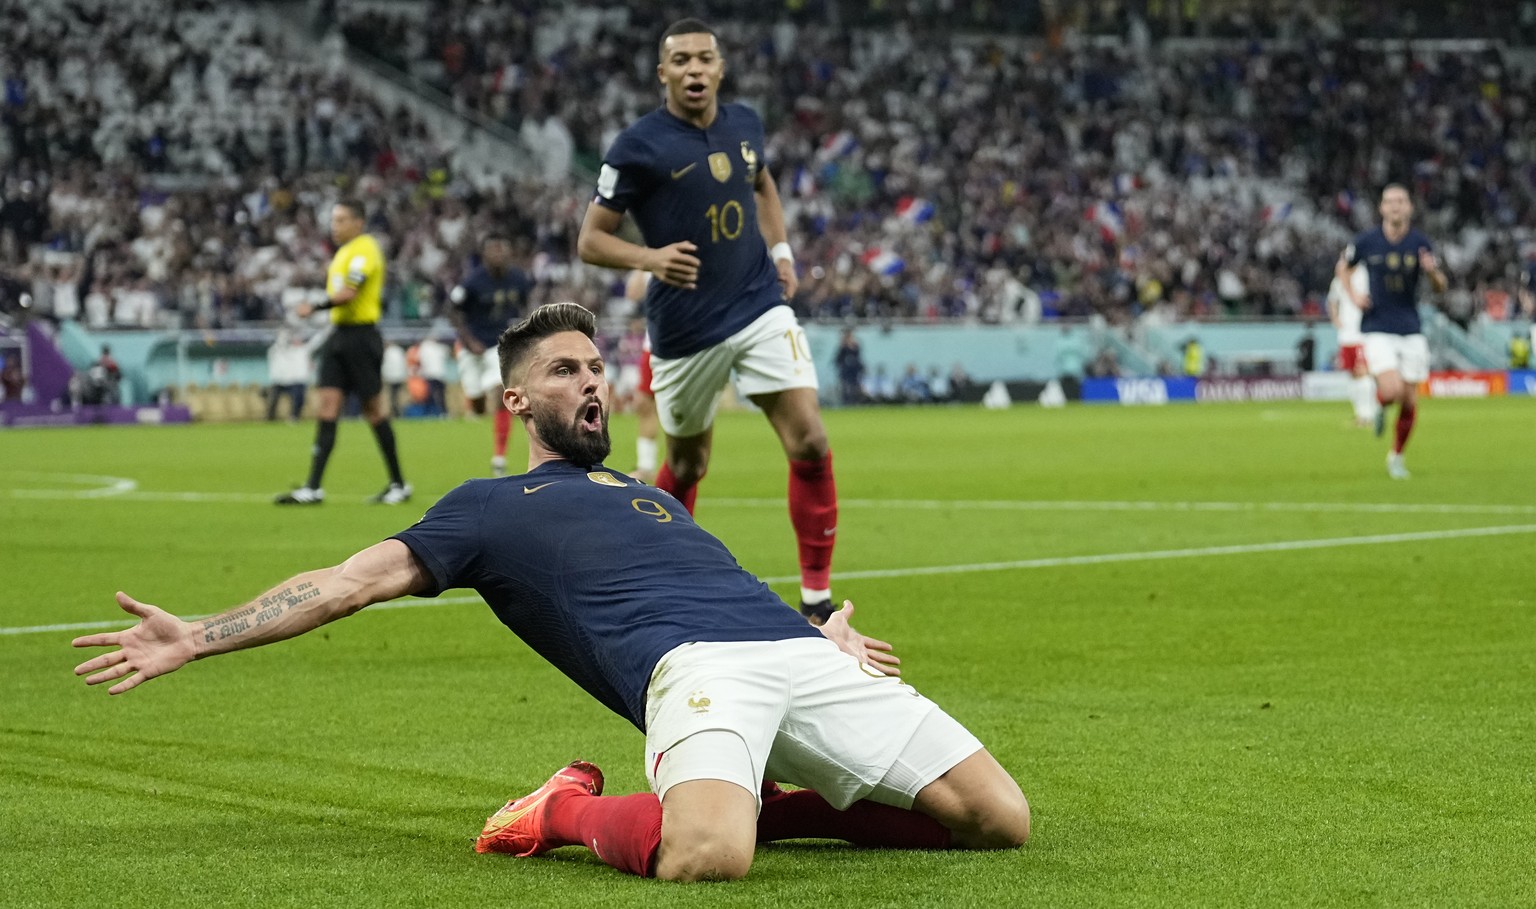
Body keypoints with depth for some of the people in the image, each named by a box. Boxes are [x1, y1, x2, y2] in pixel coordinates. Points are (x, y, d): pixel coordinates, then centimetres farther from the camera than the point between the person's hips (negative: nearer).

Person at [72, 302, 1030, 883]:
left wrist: (824, 636, 19)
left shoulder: (650, 496, 37)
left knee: (999, 819, -7)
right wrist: (199, 636, 5)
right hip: (692, 665, -6)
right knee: (705, 858, -39)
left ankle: (769, 804, 7)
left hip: (798, 647, 6)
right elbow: (351, 581, 15)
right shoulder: (491, 507, 21)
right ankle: (572, 812, -5)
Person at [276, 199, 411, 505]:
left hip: (360, 337, -9)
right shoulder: (343, 252, 17)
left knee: (374, 410, -2)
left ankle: (399, 485, 9)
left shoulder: (364, 249, -12)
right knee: (326, 408, -1)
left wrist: (315, 307, -19)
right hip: (339, 333, 9)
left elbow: (348, 293, -22)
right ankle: (313, 488, -4)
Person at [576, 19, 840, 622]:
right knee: (687, 465, 12)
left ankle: (817, 599, -5)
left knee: (810, 442, -13)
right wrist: (649, 257, -26)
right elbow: (590, 239, -8)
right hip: (684, 328, -3)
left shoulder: (744, 124, 4)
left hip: (759, 307, 3)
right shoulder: (638, 146, -11)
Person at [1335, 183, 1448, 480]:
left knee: (1410, 402, 3)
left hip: (1411, 330, 2)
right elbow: (1342, 266, 15)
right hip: (1378, 329, -2)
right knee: (1391, 391, -21)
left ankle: (1396, 456, 24)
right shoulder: (1367, 241, -4)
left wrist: (1433, 272, -17)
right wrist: (1352, 295, -2)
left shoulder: (1420, 243, -1)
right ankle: (1379, 405, 17)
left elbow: (1441, 287, 5)